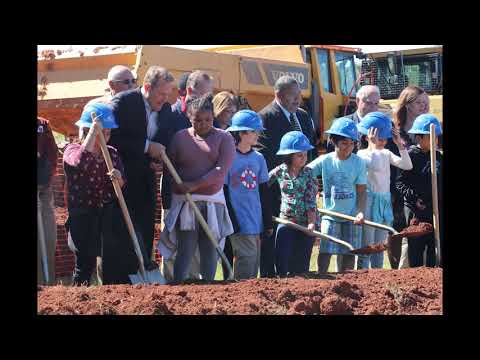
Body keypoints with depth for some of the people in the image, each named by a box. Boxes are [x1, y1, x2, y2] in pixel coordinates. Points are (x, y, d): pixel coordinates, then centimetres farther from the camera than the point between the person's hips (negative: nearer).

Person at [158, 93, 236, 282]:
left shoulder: (224, 138, 4)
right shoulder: (180, 137, 7)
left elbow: (221, 171, -8)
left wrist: (195, 185, -17)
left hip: (213, 202, 1)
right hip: (185, 203, 0)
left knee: (210, 250, 4)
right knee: (185, 250, -7)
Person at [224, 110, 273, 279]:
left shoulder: (258, 158, 11)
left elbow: (263, 192, 13)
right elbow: (223, 193, -6)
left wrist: (268, 222, 10)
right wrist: (232, 222, -11)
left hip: (256, 220, 6)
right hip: (238, 220, -6)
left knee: (255, 259, 6)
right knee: (247, 256, -14)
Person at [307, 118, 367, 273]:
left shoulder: (358, 162, -2)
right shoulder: (325, 161, -2)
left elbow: (362, 191, -1)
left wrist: (361, 212, -15)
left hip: (351, 216, 0)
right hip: (330, 214, 0)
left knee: (348, 254, 5)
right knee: (325, 252, -7)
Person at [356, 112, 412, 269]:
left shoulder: (386, 154, 10)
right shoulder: (362, 154, -9)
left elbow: (407, 166, 0)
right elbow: (372, 166, -31)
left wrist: (400, 144, -7)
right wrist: (373, 144, -28)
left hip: (385, 202, 7)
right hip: (369, 201, -6)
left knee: (379, 246, 11)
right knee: (366, 246, -5)